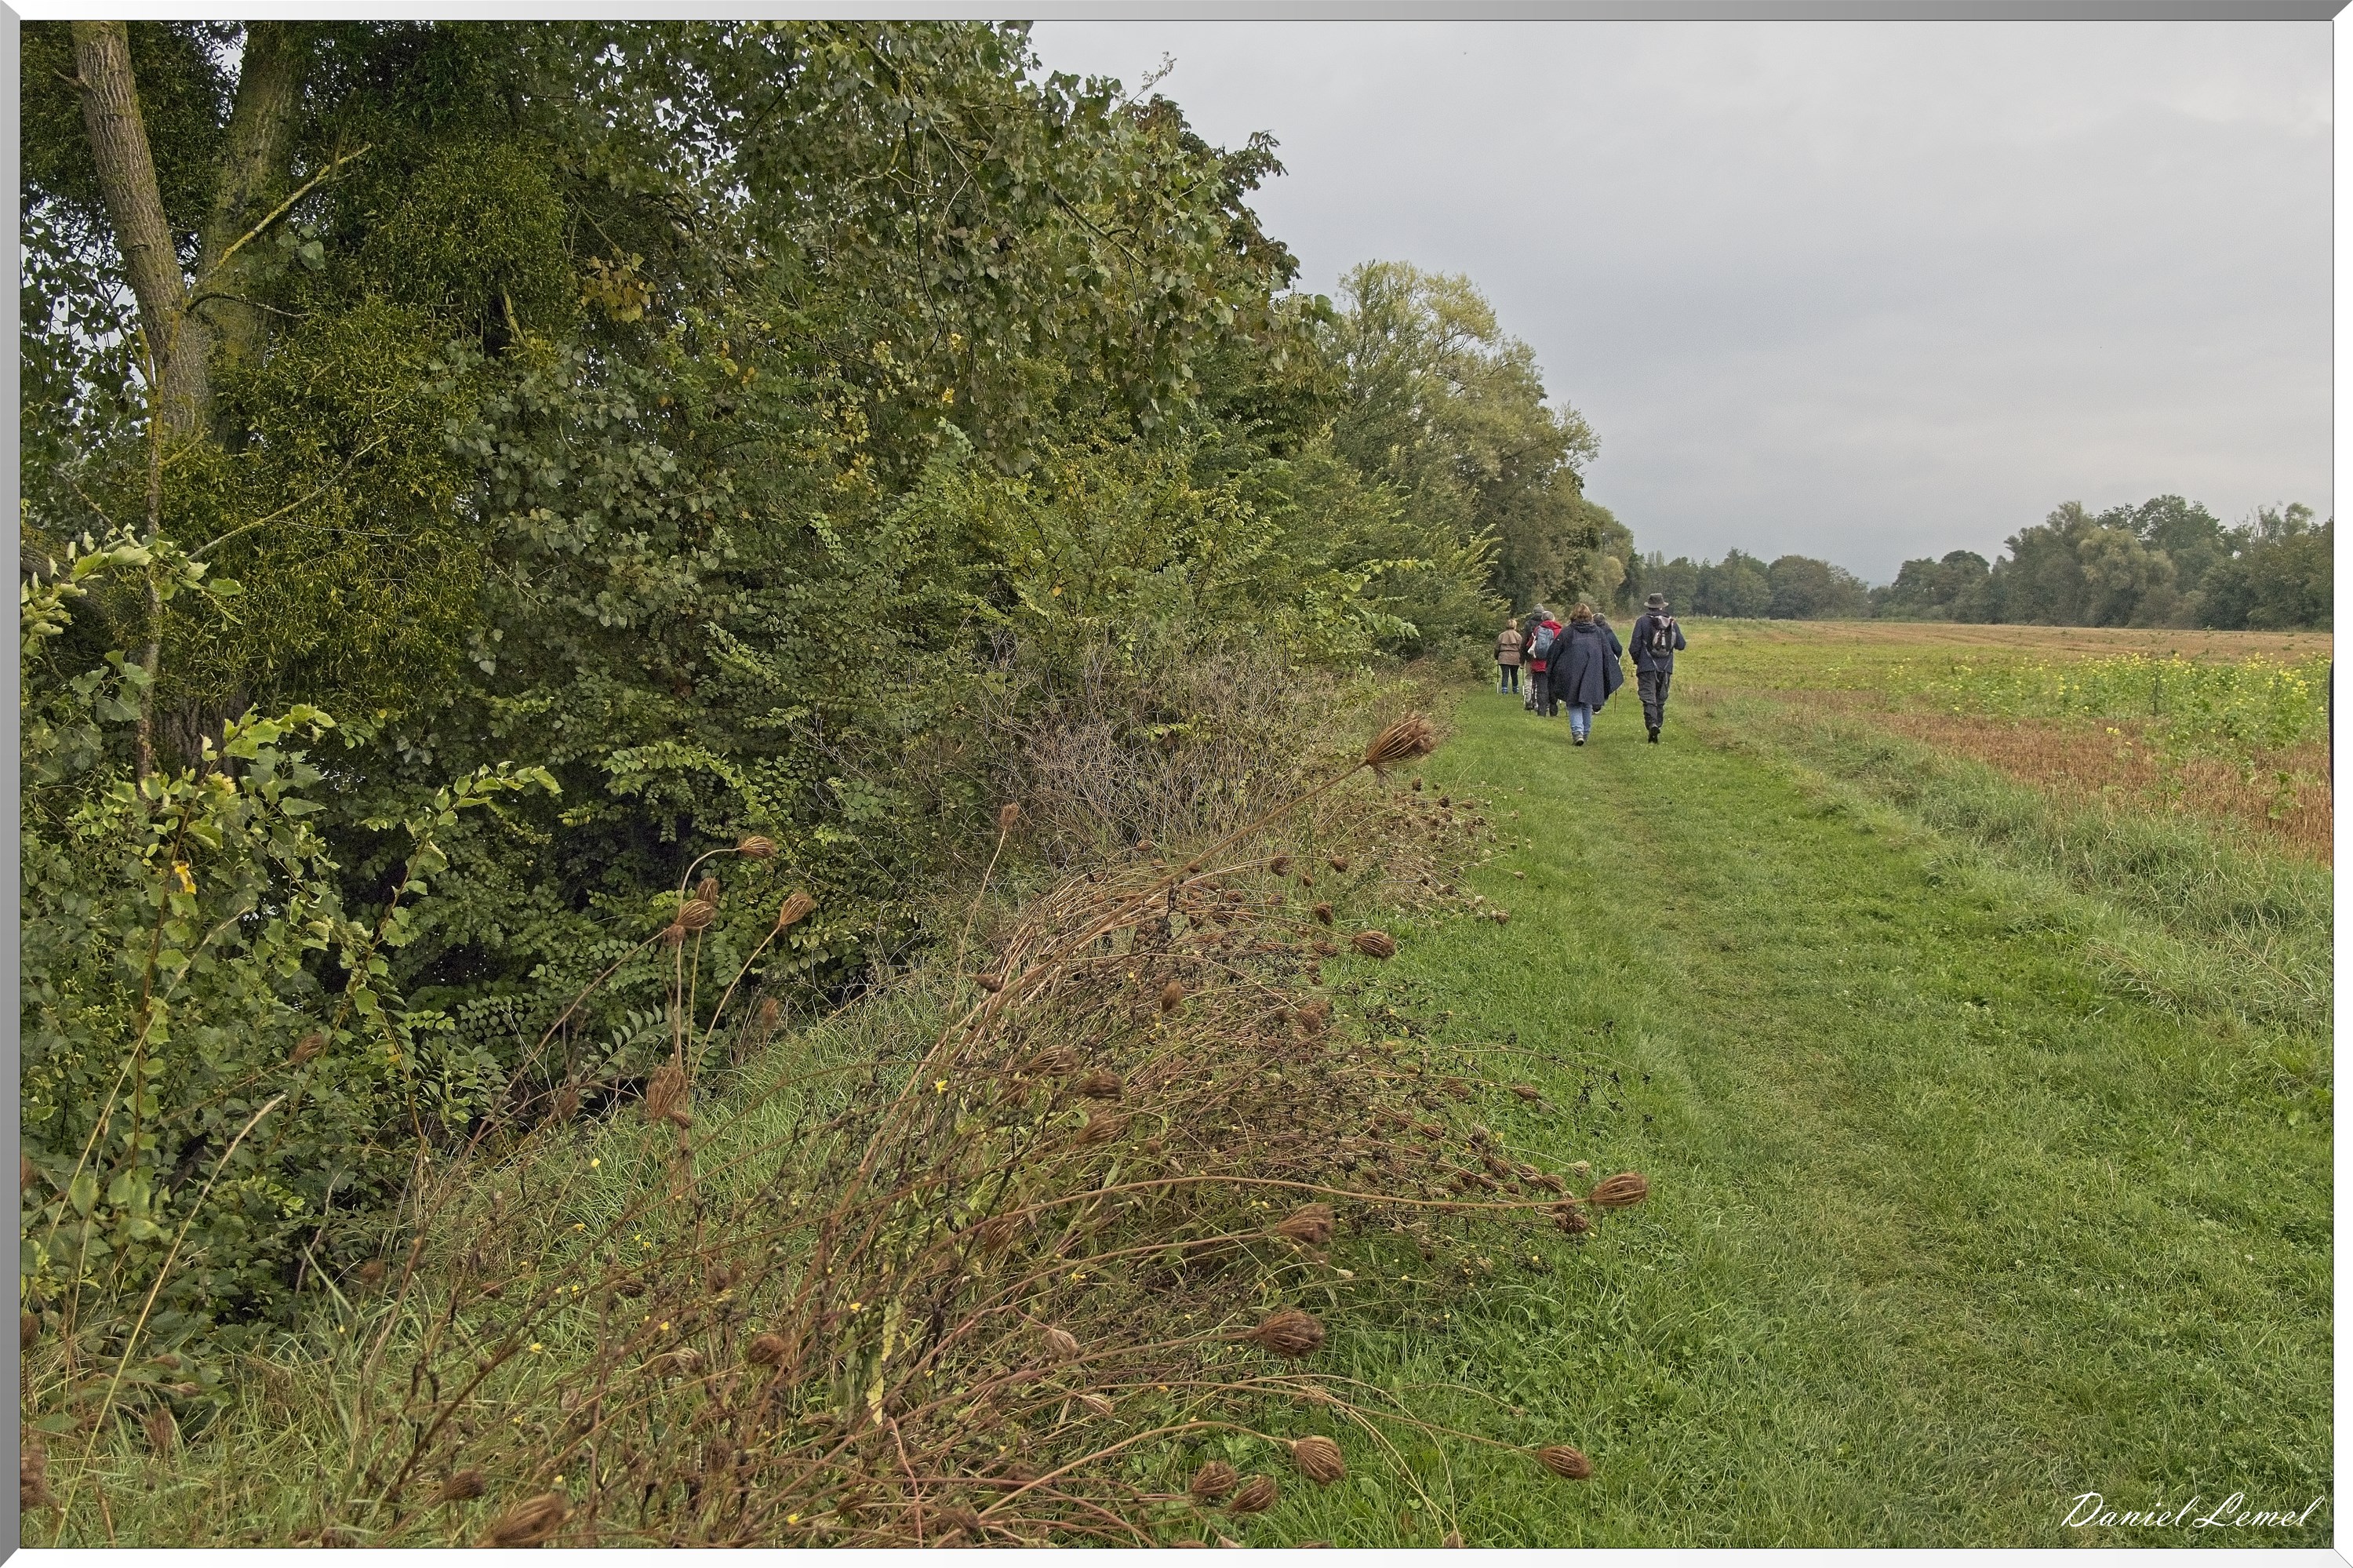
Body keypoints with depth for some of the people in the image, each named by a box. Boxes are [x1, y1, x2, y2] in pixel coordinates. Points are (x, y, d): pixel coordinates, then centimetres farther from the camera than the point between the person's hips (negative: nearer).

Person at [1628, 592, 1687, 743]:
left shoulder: (1642, 621, -4)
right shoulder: (1672, 622, 5)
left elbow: (1635, 646, -6)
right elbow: (1681, 645, 7)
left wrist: (1636, 661, 12)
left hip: (1647, 667, -3)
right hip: (1666, 668, 3)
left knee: (1649, 698, -7)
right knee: (1661, 700, 15)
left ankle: (1652, 724, -27)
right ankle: (1658, 725, 19)